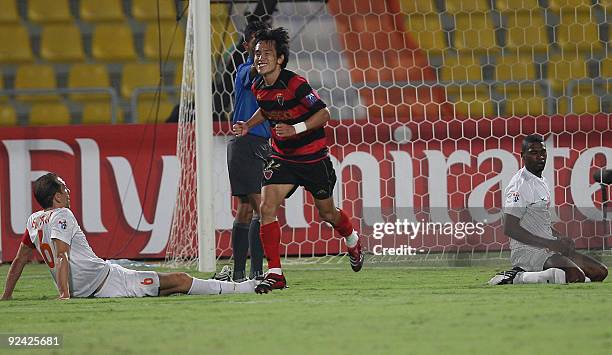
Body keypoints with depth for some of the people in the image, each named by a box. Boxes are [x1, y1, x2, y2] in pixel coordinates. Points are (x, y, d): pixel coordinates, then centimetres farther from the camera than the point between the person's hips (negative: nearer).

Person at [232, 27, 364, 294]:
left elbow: (324, 114, -19)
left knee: (327, 213, 12)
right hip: (282, 157, 5)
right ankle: (275, 274, -14)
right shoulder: (259, 88, -3)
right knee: (266, 207, -16)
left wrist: (296, 128, -30)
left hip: (313, 157, -4)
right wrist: (248, 125, 4)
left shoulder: (295, 84, -23)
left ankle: (352, 242, 48)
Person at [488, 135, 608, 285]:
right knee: (576, 276, -30)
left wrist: (561, 238, 9)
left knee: (600, 272, 3)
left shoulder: (542, 182, 17)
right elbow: (509, 228, -22)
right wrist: (550, 244, -21)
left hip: (548, 248, 10)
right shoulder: (520, 184, -14)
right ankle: (515, 278, -16)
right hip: (527, 251, -10)